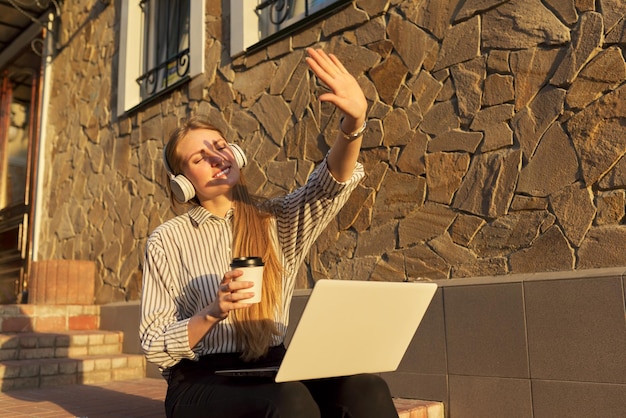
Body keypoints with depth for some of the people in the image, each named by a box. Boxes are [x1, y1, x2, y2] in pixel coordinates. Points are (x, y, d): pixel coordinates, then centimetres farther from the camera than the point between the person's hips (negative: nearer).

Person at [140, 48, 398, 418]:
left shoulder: (275, 221, 8)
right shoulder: (168, 241, 1)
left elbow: (331, 184, -11)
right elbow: (155, 347, -1)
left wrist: (355, 120, -30)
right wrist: (212, 313, -19)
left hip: (271, 372, 3)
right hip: (201, 382, -3)